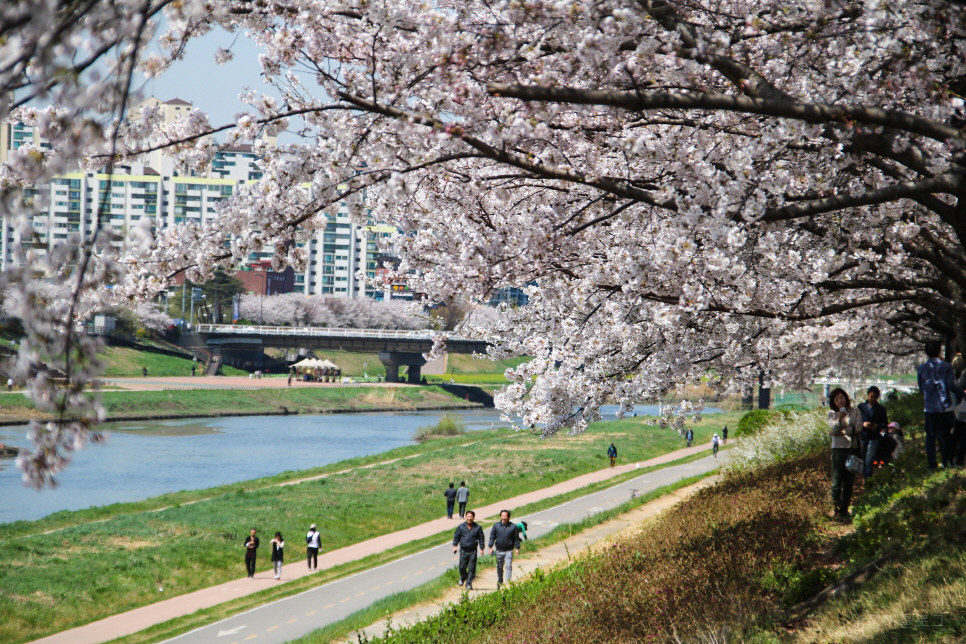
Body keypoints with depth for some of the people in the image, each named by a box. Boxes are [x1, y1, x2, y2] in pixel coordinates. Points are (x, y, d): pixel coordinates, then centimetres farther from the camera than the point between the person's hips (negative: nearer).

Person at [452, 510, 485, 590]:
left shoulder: (477, 528, 4)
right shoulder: (461, 527, 5)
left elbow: (481, 538, 9)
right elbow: (456, 537, 10)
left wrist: (481, 548, 5)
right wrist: (455, 546, 0)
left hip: (473, 551, -1)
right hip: (463, 550, 1)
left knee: (471, 568, -4)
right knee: (462, 567, 3)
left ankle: (469, 583, 2)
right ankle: (463, 578, 33)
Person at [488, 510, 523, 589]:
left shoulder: (513, 526, -1)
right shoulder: (496, 525, 2)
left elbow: (516, 538, 5)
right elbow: (492, 537, 6)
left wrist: (517, 548, -1)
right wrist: (491, 547, -1)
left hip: (509, 551, -2)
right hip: (499, 550, 2)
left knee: (509, 566, -14)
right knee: (499, 567, 12)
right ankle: (499, 583, 25)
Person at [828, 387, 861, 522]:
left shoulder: (855, 412, 8)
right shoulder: (832, 414, 6)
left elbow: (858, 427, -4)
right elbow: (834, 429, -9)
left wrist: (842, 432, -7)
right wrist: (840, 419, -26)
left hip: (853, 448, 1)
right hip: (838, 449, -1)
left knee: (849, 481, 4)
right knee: (837, 481, -7)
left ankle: (844, 510, 9)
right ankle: (836, 510, -3)